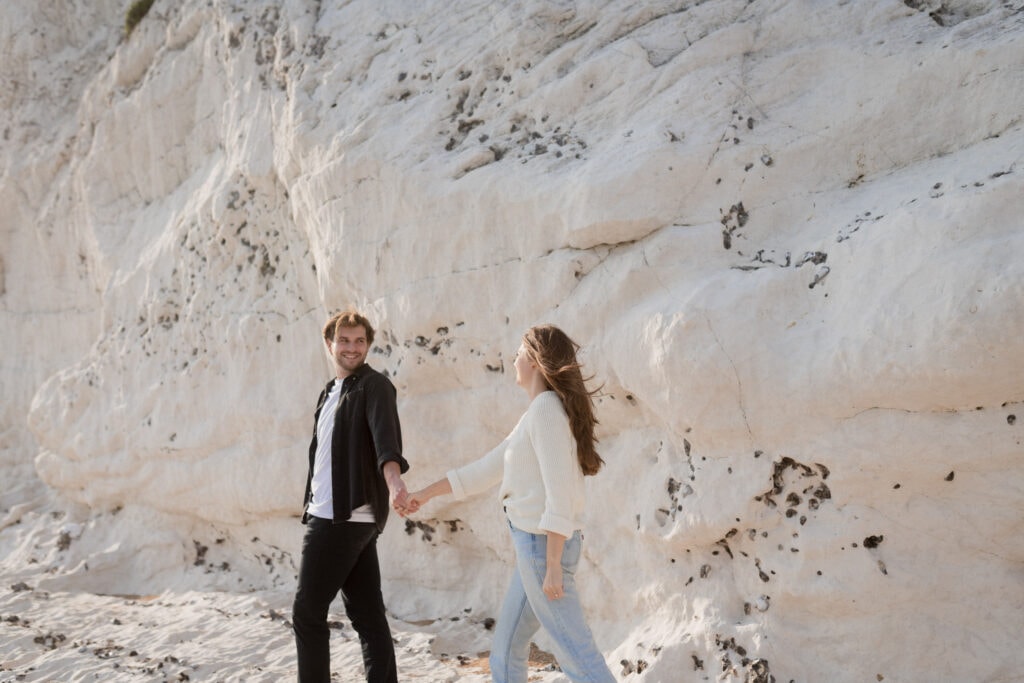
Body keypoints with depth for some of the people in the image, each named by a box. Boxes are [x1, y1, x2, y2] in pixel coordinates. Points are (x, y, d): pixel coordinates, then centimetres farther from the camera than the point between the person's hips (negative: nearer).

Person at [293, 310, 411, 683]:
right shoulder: (329, 393, 19)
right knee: (367, 613, 7)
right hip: (330, 515, 9)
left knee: (308, 612, -2)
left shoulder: (374, 385, -9)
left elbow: (385, 437, -27)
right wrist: (313, 506, 21)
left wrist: (394, 482, -44)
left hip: (346, 518, -9)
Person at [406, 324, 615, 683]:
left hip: (543, 545, -10)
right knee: (506, 649, 18)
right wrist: (427, 492, 29)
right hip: (539, 545, 10)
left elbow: (559, 492, -21)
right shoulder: (539, 413, 16)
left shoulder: (546, 408, -14)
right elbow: (489, 467, 24)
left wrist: (553, 567, -22)